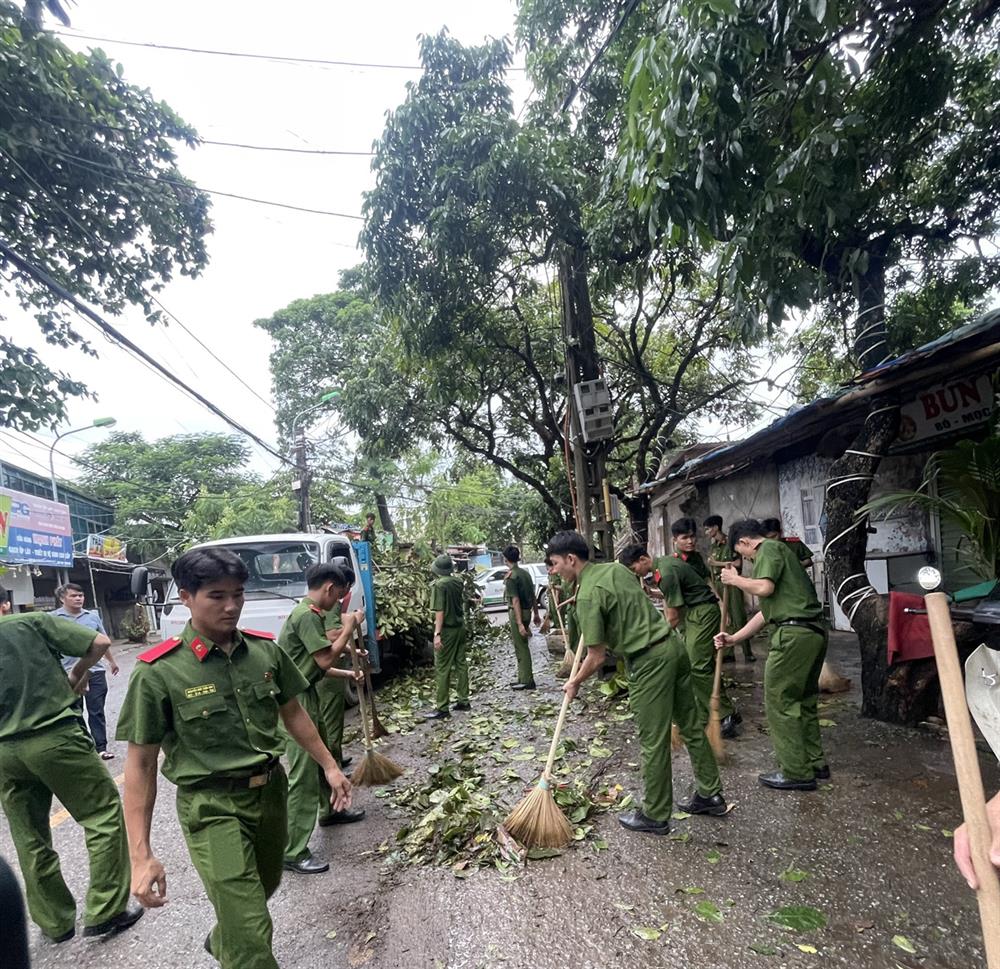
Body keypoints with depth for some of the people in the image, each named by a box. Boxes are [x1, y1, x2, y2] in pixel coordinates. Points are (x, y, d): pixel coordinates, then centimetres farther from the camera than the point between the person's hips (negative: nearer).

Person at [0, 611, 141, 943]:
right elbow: (100, 642, -10)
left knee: (30, 841, 17)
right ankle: (105, 912, 11)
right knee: (103, 814, 9)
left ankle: (55, 922, 30)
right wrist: (76, 675, 7)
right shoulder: (32, 622, -5)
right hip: (53, 736, -5)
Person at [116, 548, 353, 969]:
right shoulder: (158, 672, -16)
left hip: (271, 791, 5)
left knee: (263, 888, 27)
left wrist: (330, 767, 11)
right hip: (212, 808, -5)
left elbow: (292, 713, 9)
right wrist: (141, 856, -12)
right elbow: (140, 764, -10)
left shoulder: (265, 651, -5)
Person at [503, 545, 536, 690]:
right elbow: (532, 595, 13)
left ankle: (527, 681, 4)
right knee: (522, 646, 16)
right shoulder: (525, 573, 9)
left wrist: (520, 624, -21)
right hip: (526, 611, 8)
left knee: (521, 647, -1)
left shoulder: (511, 577, -16)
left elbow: (515, 600, -20)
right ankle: (523, 678, 24)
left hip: (517, 613, -8)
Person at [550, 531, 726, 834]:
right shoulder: (615, 567, 7)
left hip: (649, 661, -9)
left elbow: (597, 658, -13)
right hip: (672, 645, 9)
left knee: (653, 742, 4)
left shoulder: (588, 596, -17)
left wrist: (575, 682, 5)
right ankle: (710, 795, 32)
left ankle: (655, 816, 18)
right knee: (691, 725, 18)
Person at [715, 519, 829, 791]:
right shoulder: (778, 551, 24)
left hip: (795, 633, -10)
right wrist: (734, 638, 23)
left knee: (779, 702, 0)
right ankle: (815, 763, 28)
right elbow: (767, 612, 24)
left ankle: (796, 773, 6)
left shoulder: (769, 548, -4)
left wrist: (735, 579, -4)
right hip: (813, 631, 10)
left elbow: (764, 588, -22)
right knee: (803, 700, 19)